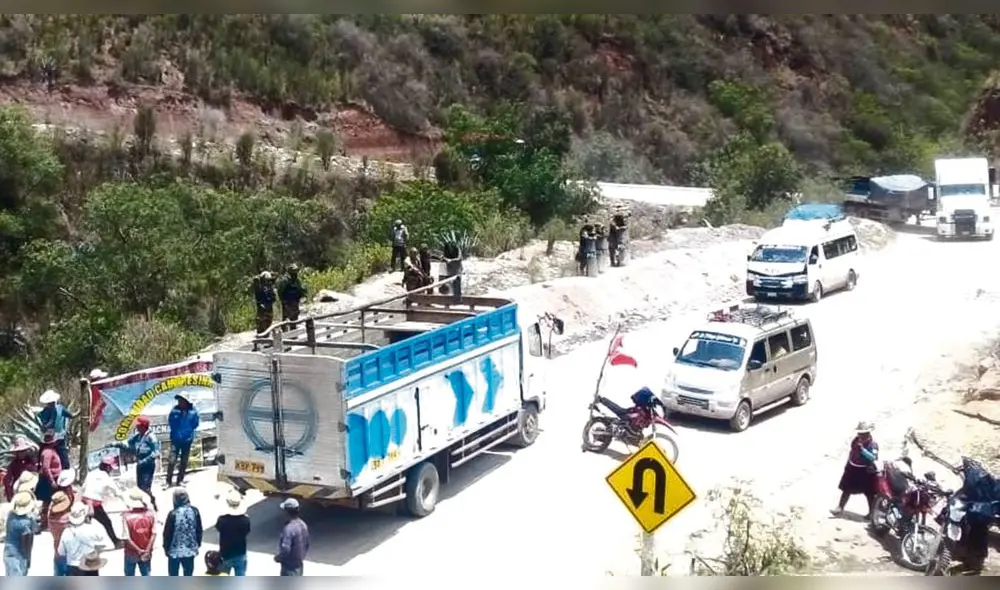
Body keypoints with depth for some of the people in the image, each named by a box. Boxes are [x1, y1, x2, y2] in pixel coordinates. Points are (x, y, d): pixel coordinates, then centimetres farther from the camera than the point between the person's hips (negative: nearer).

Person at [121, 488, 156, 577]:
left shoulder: (126, 516, -20)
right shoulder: (150, 514, -10)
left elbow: (127, 538, -20)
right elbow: (154, 534, -12)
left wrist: (139, 551, -12)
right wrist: (147, 550, -10)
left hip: (131, 553, -3)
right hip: (147, 553, 3)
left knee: (130, 577, 15)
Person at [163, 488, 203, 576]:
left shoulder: (173, 514, -17)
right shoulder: (195, 511, -5)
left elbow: (167, 533, -11)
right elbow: (199, 530, 3)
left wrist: (166, 547, 3)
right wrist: (198, 545, 15)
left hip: (175, 550, -3)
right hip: (190, 549, 3)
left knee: (173, 575, 11)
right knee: (188, 574, 14)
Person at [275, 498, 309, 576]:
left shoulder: (289, 529, -26)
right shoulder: (303, 525, 2)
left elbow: (285, 549, -30)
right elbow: (307, 545, 12)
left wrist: (278, 557, -12)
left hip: (290, 566, -8)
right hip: (299, 564, 9)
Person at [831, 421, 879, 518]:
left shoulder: (873, 443, -20)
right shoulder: (856, 440, 1)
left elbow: (873, 457, -32)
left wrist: (863, 450, -39)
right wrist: (847, 465, 18)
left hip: (865, 471, -7)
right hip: (852, 468, 7)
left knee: (869, 493, 6)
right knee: (846, 489, 12)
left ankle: (872, 512, 19)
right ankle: (840, 508, 21)